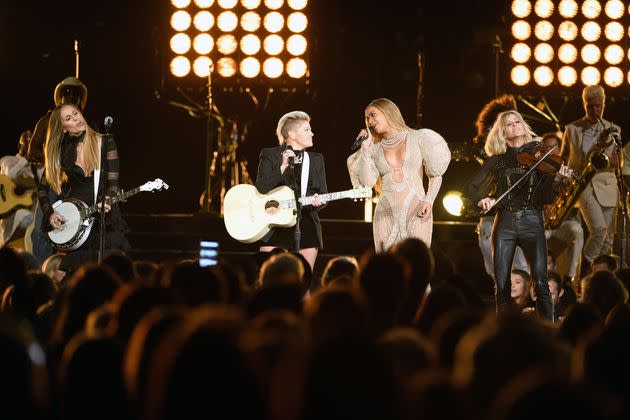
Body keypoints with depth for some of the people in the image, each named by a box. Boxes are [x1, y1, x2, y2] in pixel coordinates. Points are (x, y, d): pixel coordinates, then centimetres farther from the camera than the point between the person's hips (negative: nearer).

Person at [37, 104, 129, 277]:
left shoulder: (105, 143, 0)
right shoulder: (61, 152, 5)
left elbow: (113, 182, -6)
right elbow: (42, 188, 12)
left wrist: (106, 201, -25)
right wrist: (50, 214, -3)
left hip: (105, 219, -1)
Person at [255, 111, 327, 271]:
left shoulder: (316, 160, 14)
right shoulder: (269, 155, 3)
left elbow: (323, 193, 12)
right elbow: (261, 189, -9)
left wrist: (318, 200, -11)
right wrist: (282, 167, -18)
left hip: (307, 228, 4)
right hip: (276, 226, -4)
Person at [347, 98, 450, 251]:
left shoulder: (417, 138, 7)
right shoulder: (375, 149, 14)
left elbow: (435, 175, 8)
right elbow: (366, 182, 1)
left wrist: (429, 200, -7)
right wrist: (365, 149, 1)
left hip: (416, 214, -2)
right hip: (386, 215, 3)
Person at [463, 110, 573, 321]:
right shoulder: (497, 160, 11)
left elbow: (546, 197, 0)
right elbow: (470, 187, 11)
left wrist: (556, 178, -19)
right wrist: (482, 199, -10)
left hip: (532, 222, -2)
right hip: (504, 223, 2)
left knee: (540, 283, -14)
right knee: (501, 285, -2)